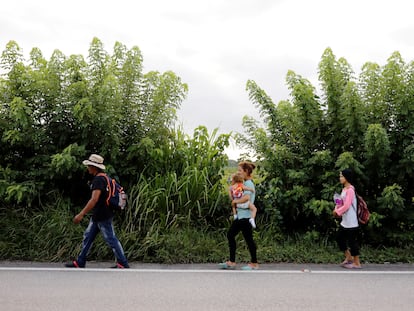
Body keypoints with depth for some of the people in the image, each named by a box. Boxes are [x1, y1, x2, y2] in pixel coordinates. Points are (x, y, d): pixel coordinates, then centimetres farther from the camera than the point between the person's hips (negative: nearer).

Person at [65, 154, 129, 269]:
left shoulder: (98, 180, -20)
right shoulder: (104, 177, 11)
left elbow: (94, 199, -30)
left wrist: (81, 214, -31)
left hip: (103, 217, -10)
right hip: (97, 216, 10)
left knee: (111, 239, -2)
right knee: (88, 236, 14)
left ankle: (123, 264, 7)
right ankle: (80, 262, 21)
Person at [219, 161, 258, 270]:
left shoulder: (248, 184, -14)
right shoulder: (243, 183, 15)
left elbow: (246, 197, -32)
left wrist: (236, 201, -17)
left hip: (245, 216, -10)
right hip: (240, 215, 10)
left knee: (248, 239, -1)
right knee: (230, 235, 11)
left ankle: (254, 263, 10)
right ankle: (231, 262, 18)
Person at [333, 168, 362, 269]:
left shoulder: (350, 190, -17)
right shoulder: (344, 189, 12)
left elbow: (346, 206, -22)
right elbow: (341, 203, 18)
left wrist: (337, 212, -11)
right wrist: (337, 208, -1)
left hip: (351, 222, -10)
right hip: (345, 222, 10)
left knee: (352, 241, -1)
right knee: (340, 238, 15)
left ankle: (356, 263, 11)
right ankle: (349, 258, 29)